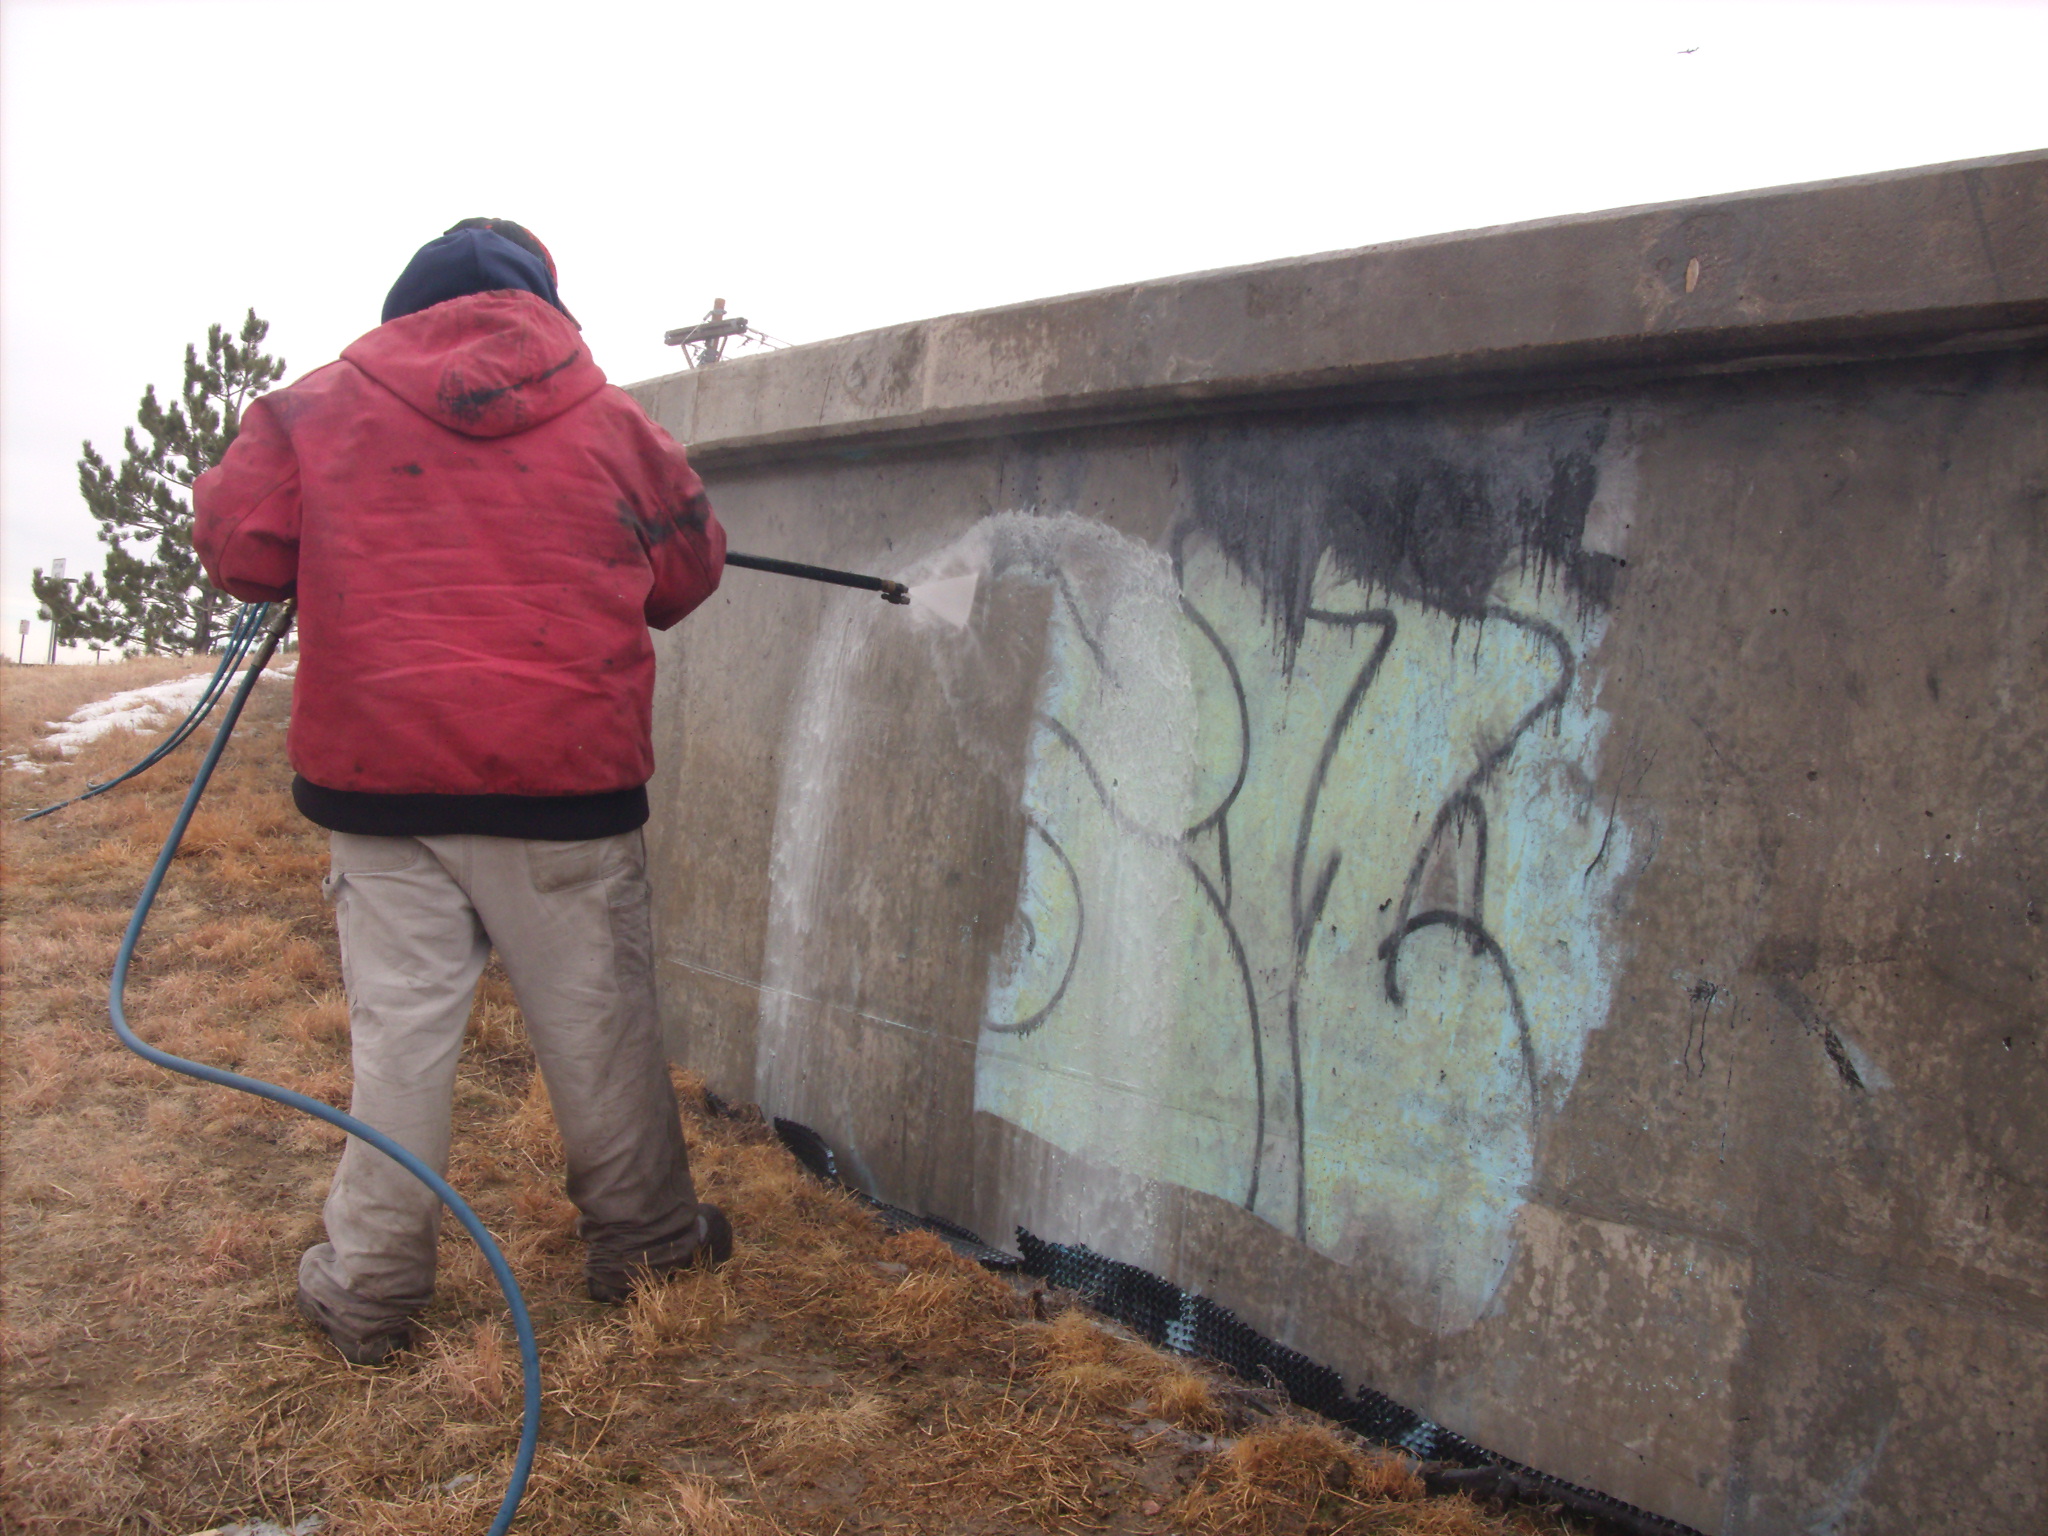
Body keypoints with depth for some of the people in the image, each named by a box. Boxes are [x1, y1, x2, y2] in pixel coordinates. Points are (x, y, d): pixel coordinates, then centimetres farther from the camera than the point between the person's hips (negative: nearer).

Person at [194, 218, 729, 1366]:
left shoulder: (319, 408, 2)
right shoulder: (611, 421, 3)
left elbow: (239, 546, 5)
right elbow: (689, 570, 11)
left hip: (381, 776, 1)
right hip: (565, 779, 0)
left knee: (400, 1027, 8)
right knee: (597, 1021, 12)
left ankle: (371, 1285, 16)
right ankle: (644, 1238, 27)